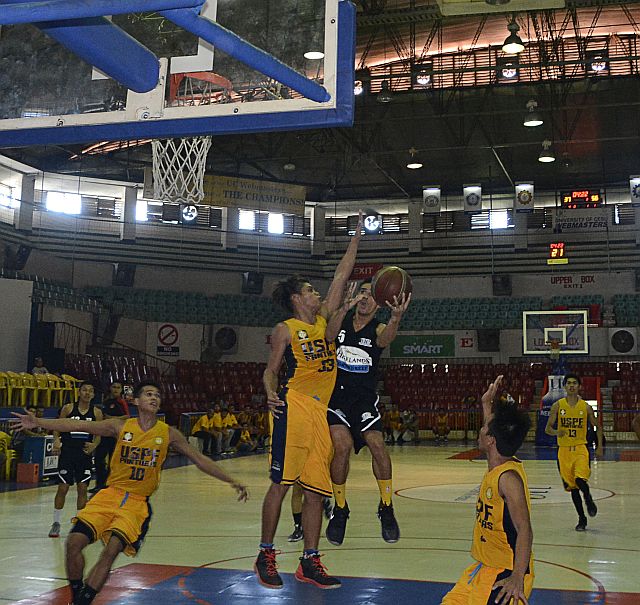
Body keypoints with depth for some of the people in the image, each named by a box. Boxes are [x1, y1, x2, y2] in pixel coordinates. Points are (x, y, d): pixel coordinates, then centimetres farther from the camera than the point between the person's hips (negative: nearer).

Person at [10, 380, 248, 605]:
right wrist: (38, 422, -12)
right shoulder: (121, 426, 0)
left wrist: (231, 481, 0)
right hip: (110, 494, 1)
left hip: (137, 503, -1)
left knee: (111, 551, -21)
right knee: (74, 541, -13)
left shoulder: (168, 433, 1)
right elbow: (77, 425, -3)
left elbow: (199, 459, 4)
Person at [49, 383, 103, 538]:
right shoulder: (68, 408, -2)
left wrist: (94, 445, -12)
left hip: (85, 454, 1)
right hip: (67, 453, -1)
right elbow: (57, 427, 2)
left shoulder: (96, 412, 2)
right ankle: (56, 523, 14)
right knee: (62, 488, 0)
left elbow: (98, 434, 7)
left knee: (82, 489, 4)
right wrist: (56, 441, -15)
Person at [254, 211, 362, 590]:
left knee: (316, 487, 5)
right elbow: (271, 370, 5)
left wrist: (357, 235, 23)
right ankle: (266, 556, 4)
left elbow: (342, 276, 21)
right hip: (294, 407, -6)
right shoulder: (285, 329, 4)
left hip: (322, 411, 6)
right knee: (281, 483, -6)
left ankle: (310, 562, 11)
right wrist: (271, 394, -16)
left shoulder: (324, 319, 18)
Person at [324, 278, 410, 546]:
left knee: (377, 446, -13)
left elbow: (385, 338, -28)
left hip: (364, 398, 1)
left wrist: (396, 317, -51)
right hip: (336, 394, 0)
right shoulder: (342, 320, 1)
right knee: (343, 446, -17)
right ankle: (340, 510, 4)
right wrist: (344, 309, -40)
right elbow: (328, 335, -22)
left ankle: (386, 508, 8)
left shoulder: (378, 328, -2)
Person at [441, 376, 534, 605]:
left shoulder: (508, 477, -23)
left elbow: (524, 530, -27)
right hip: (484, 567, 9)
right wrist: (487, 404, 28)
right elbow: (496, 432, 26)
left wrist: (517, 578, -32)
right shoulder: (497, 468, 2)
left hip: (506, 575, -9)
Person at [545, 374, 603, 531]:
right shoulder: (557, 406, -1)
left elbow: (596, 427, 11)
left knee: (580, 479, -23)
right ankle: (582, 518, 22)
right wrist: (557, 432, -22)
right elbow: (547, 429, 0)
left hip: (580, 448, -1)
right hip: (564, 450, 1)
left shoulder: (586, 407, 0)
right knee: (572, 486, 7)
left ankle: (588, 499, 9)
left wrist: (599, 446, 3)